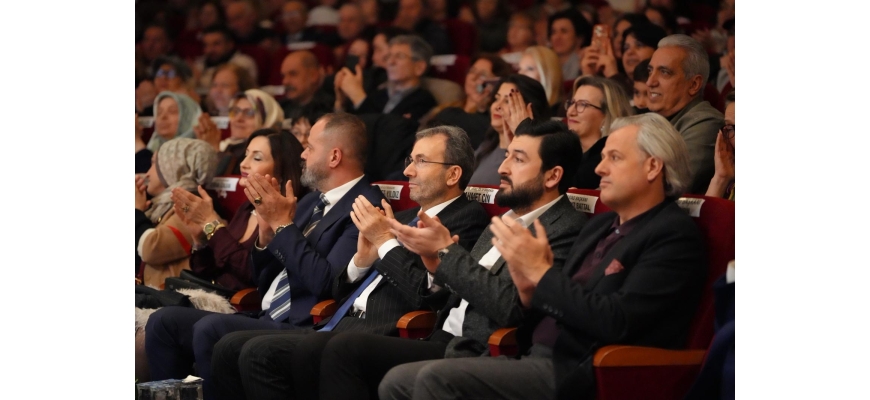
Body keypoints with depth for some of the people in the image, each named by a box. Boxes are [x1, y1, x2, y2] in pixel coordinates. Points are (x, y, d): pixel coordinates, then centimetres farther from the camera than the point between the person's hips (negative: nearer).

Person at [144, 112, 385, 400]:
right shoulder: (311, 202, 17)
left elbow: (327, 283, -21)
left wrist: (283, 224, -12)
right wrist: (267, 233, 2)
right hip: (265, 320, 9)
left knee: (210, 329, -29)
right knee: (164, 322, 0)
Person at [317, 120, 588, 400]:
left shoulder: (565, 229, -9)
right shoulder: (504, 221, 20)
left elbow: (510, 305, -20)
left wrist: (446, 251, -13)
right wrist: (437, 266, 0)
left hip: (478, 356, -8)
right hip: (446, 343, 8)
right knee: (344, 348, -11)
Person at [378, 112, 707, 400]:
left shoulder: (674, 236, -7)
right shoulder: (600, 227, 21)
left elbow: (614, 322, -19)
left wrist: (541, 271, -12)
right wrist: (528, 289, -1)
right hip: (535, 357, 9)